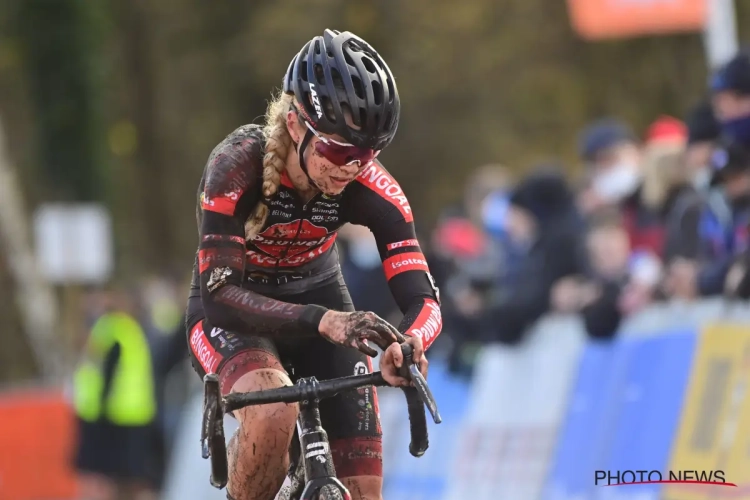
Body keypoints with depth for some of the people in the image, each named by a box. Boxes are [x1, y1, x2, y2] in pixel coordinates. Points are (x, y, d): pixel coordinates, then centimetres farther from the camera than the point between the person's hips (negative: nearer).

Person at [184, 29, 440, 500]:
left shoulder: (372, 187, -22)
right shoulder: (239, 164, -31)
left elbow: (422, 299, -25)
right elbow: (218, 292, -36)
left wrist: (408, 345, -50)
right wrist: (322, 322, -51)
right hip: (231, 313, -3)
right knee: (274, 412, -37)